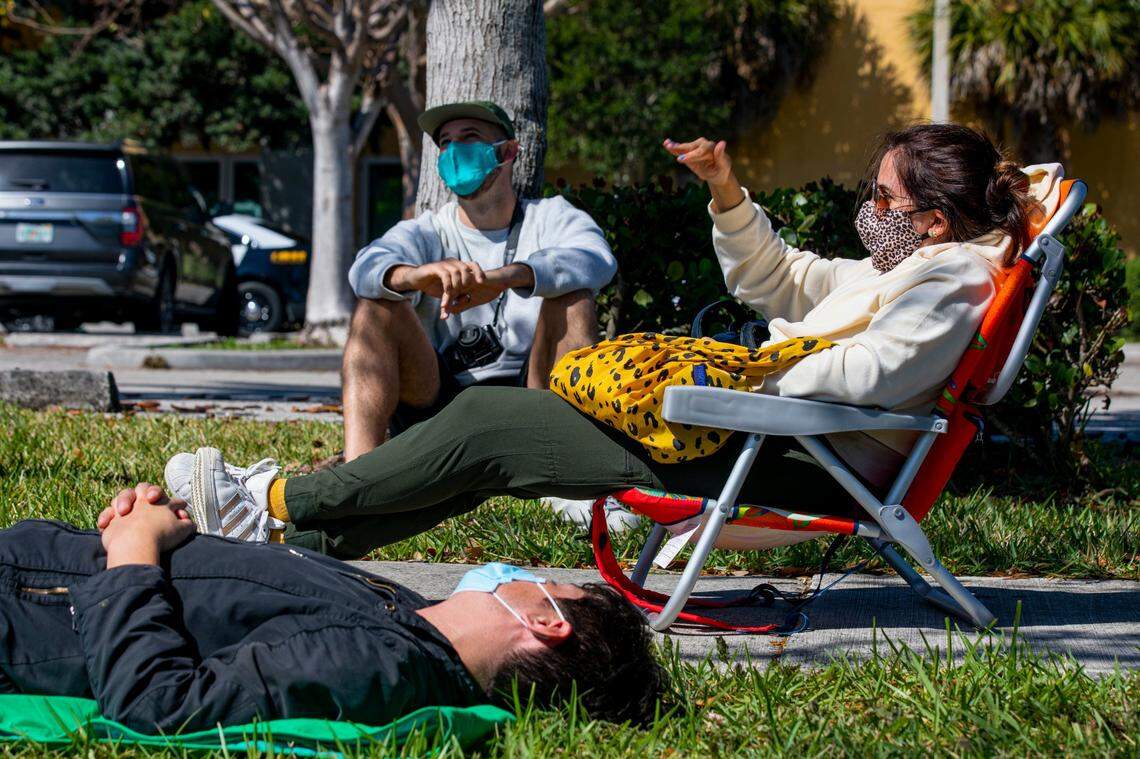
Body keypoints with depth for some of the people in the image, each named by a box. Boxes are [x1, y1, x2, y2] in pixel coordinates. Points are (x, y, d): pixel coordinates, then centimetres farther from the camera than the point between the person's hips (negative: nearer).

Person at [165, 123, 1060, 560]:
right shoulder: (890, 270, 22)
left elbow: (872, 373, -26)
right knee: (490, 417, 6)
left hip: (802, 471, -11)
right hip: (760, 445, 11)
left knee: (486, 424, -10)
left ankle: (273, 503, -2)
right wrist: (729, 196, 15)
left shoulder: (950, 280, -10)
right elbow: (774, 280, 30)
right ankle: (304, 541, 7)